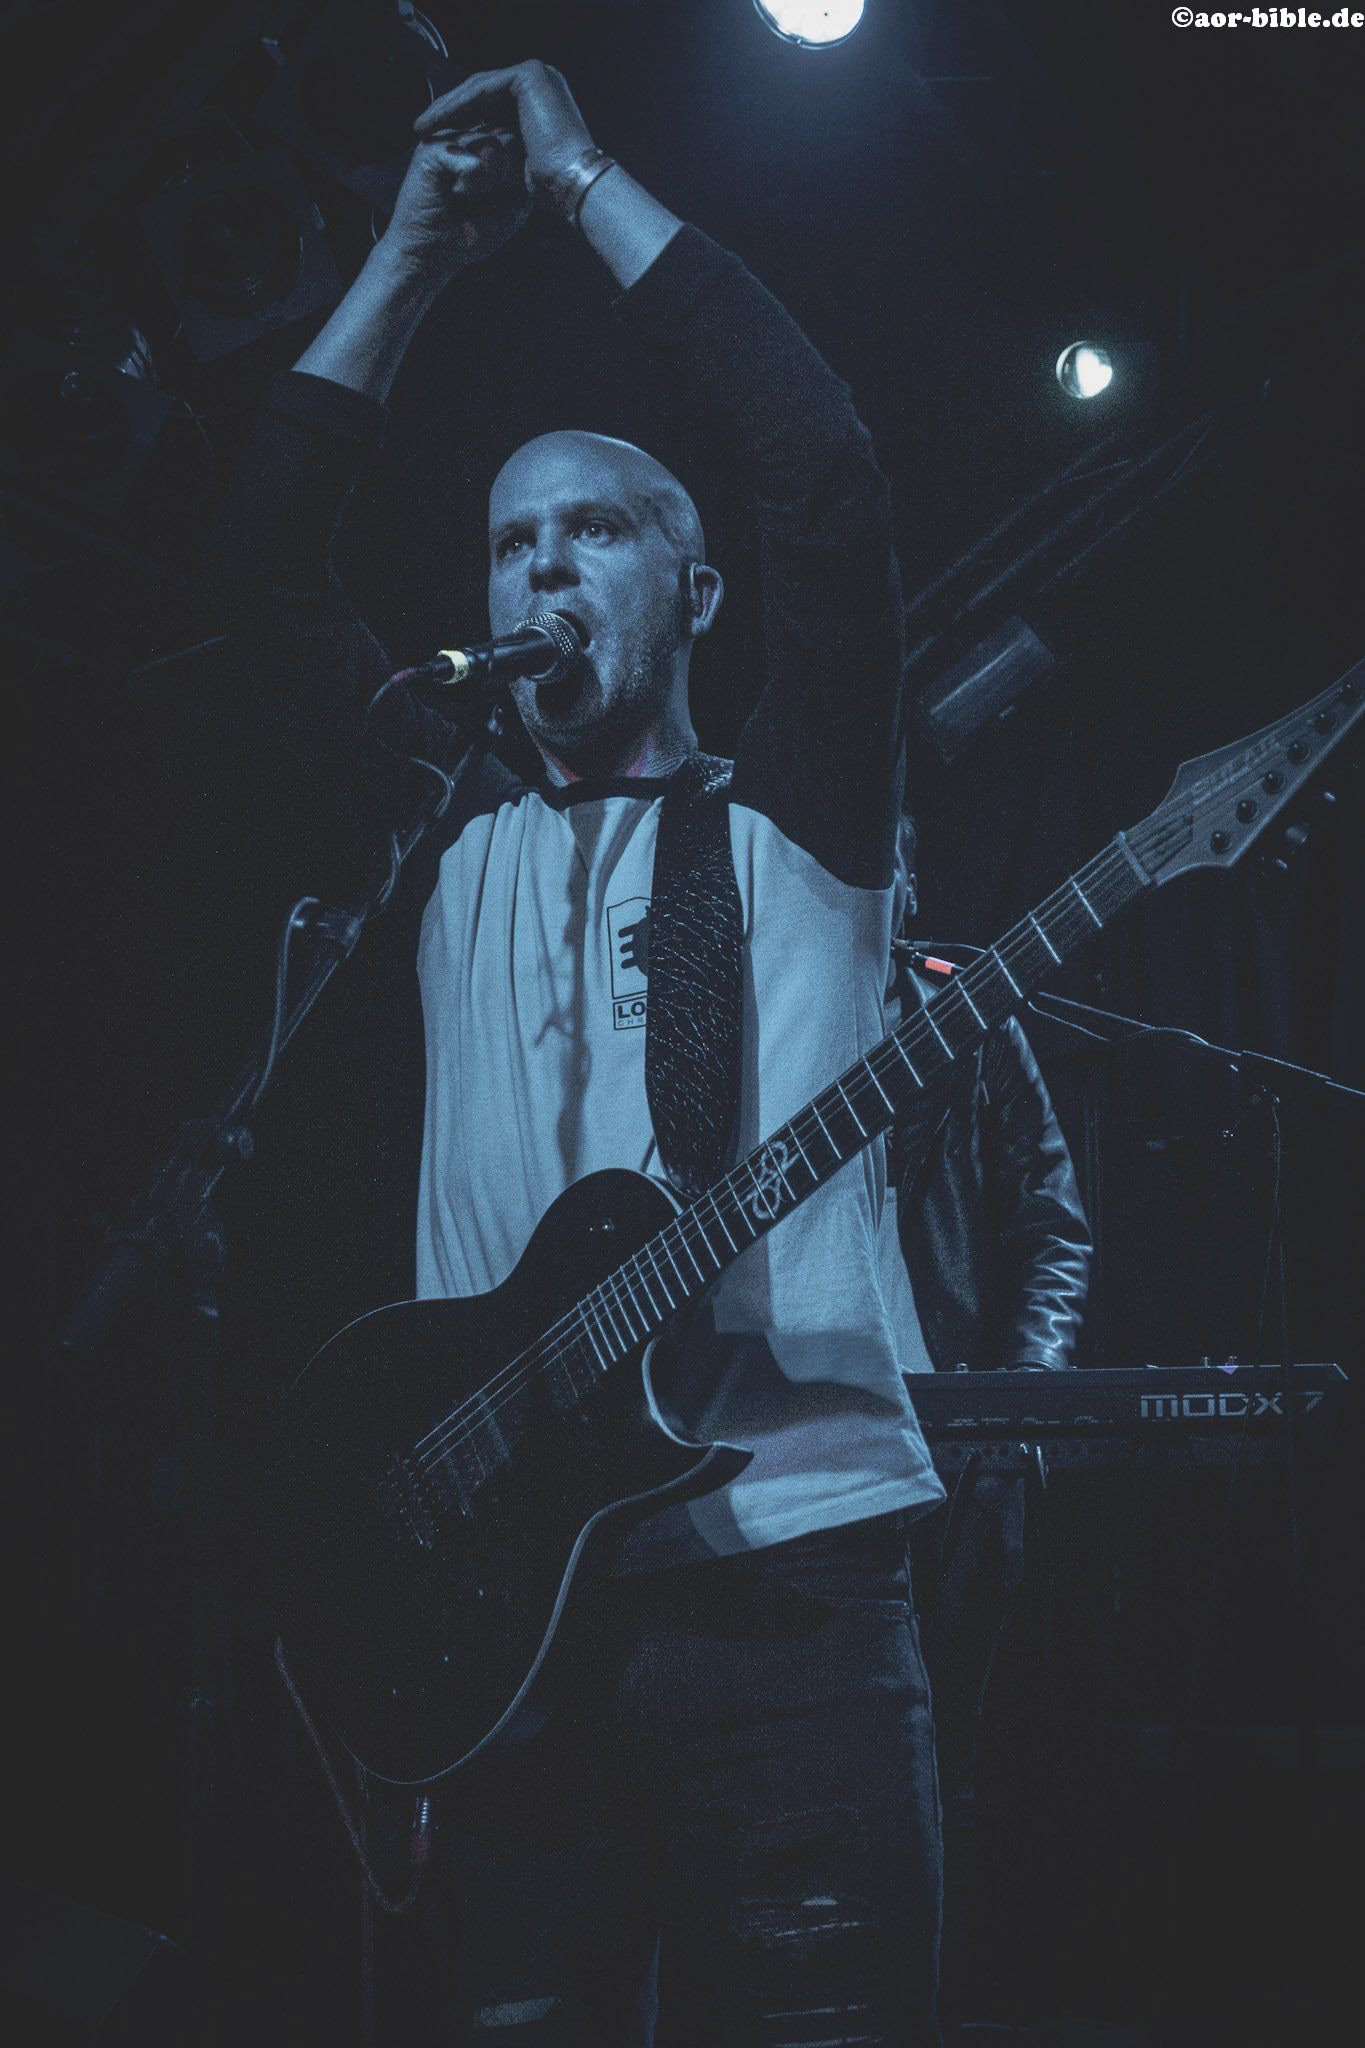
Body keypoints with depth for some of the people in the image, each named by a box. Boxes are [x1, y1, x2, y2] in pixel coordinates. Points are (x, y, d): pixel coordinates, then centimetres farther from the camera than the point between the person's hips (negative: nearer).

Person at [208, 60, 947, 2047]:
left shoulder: (793, 815, 7)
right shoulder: (462, 830, 18)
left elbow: (825, 470, -7)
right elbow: (266, 565, 14)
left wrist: (585, 179, 0)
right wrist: (418, 255, 12)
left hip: (788, 1565, -3)